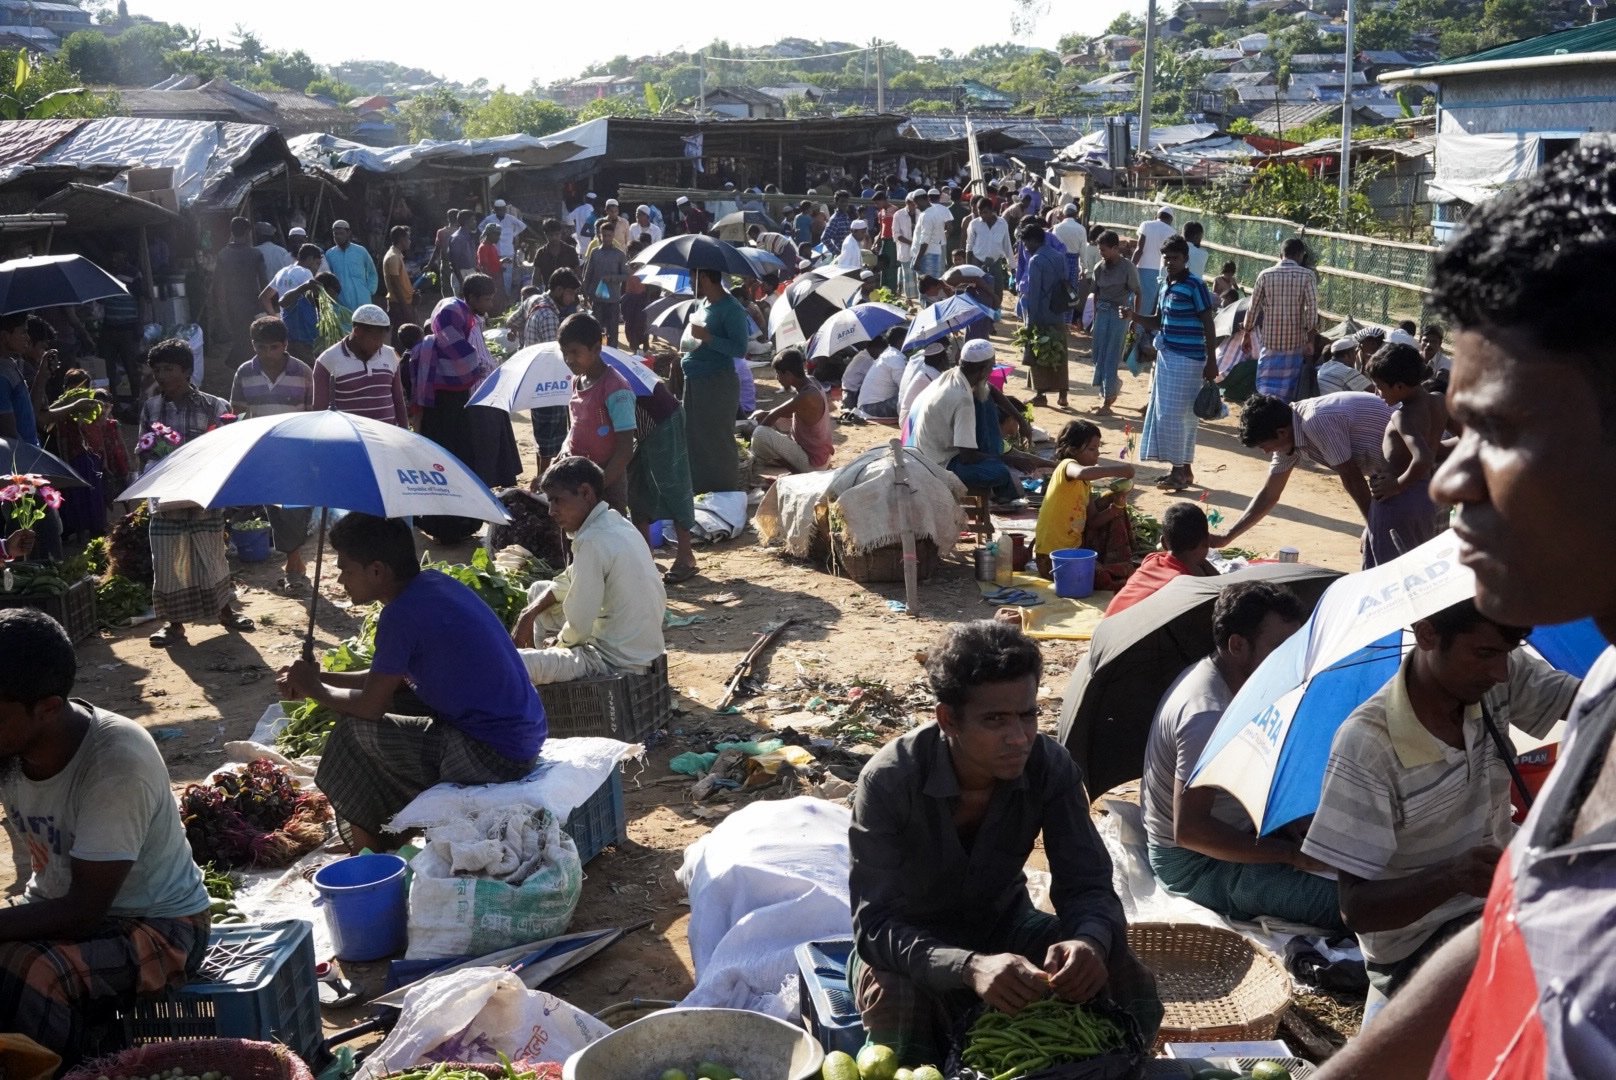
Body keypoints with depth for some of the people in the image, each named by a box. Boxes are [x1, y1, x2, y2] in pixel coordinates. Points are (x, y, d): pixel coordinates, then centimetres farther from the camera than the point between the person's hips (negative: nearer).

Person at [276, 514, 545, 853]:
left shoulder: (403, 614, -19)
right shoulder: (432, 583, 9)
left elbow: (370, 705, -12)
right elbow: (387, 679, 20)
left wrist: (314, 690, 6)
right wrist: (319, 678, 16)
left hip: (495, 757, -10)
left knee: (353, 733, -4)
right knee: (389, 698, 19)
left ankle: (370, 852, 15)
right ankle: (382, 834, 28)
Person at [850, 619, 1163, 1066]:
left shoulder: (1051, 767, -19)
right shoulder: (889, 781, -30)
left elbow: (1087, 884, -16)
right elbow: (874, 924, -33)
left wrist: (1091, 941, -42)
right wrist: (969, 967, -52)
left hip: (1004, 926, 3)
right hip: (908, 945, -3)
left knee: (1130, 987, -21)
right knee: (897, 1009, -37)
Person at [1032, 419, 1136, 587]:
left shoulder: (1085, 482, 13)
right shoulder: (1067, 466, -14)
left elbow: (1093, 522, 8)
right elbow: (1082, 473, -42)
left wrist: (1117, 506, -6)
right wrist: (1118, 470, -33)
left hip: (1075, 547, 10)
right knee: (1104, 578, -28)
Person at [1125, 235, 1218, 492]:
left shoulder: (1195, 285, -12)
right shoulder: (1163, 285, 12)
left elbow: (1209, 324, -12)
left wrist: (1212, 362, -15)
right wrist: (1134, 316, 2)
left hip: (1187, 359, -9)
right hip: (1166, 355, 9)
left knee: (1174, 414, -8)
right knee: (1166, 413, 11)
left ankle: (1181, 471, -1)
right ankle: (1182, 468, 19)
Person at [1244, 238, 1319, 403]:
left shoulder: (1265, 275, 0)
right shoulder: (1307, 275, -5)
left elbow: (1253, 308, 3)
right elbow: (1312, 309, -10)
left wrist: (1247, 334, 14)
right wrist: (1310, 338, -5)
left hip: (1270, 340, 1)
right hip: (1295, 341, -1)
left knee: (1266, 388, 4)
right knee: (1288, 389, 10)